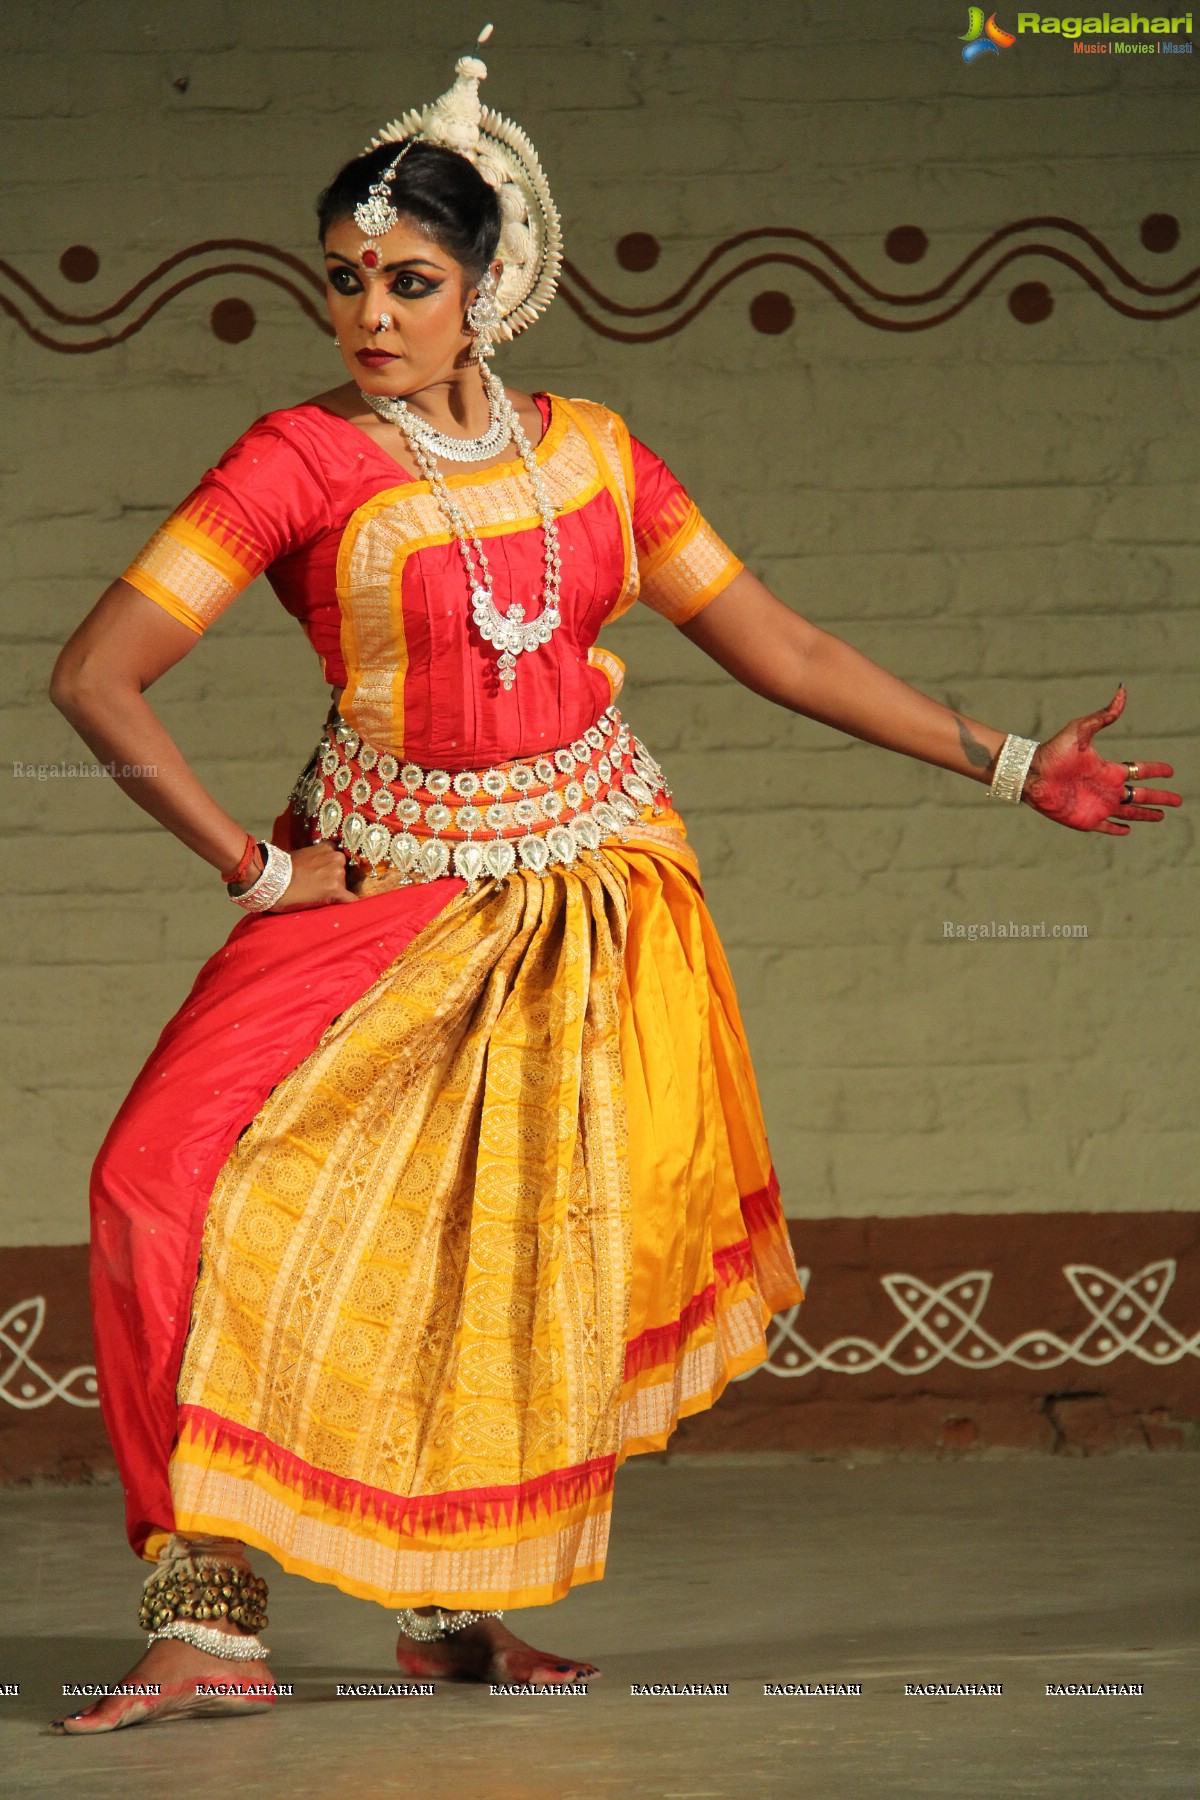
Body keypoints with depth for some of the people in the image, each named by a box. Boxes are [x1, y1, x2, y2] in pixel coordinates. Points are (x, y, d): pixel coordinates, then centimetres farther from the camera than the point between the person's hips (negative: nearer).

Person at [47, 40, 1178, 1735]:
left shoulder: (588, 449, 3)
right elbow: (95, 674, -12)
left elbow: (780, 649, 9)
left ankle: (450, 1601, 19)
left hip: (599, 887, 4)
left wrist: (1013, 765, 8)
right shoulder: (302, 462, -9)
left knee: (530, 1258, 2)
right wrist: (253, 866, -11)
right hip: (387, 887, -3)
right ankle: (210, 1624, -20)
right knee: (183, 1181, -21)